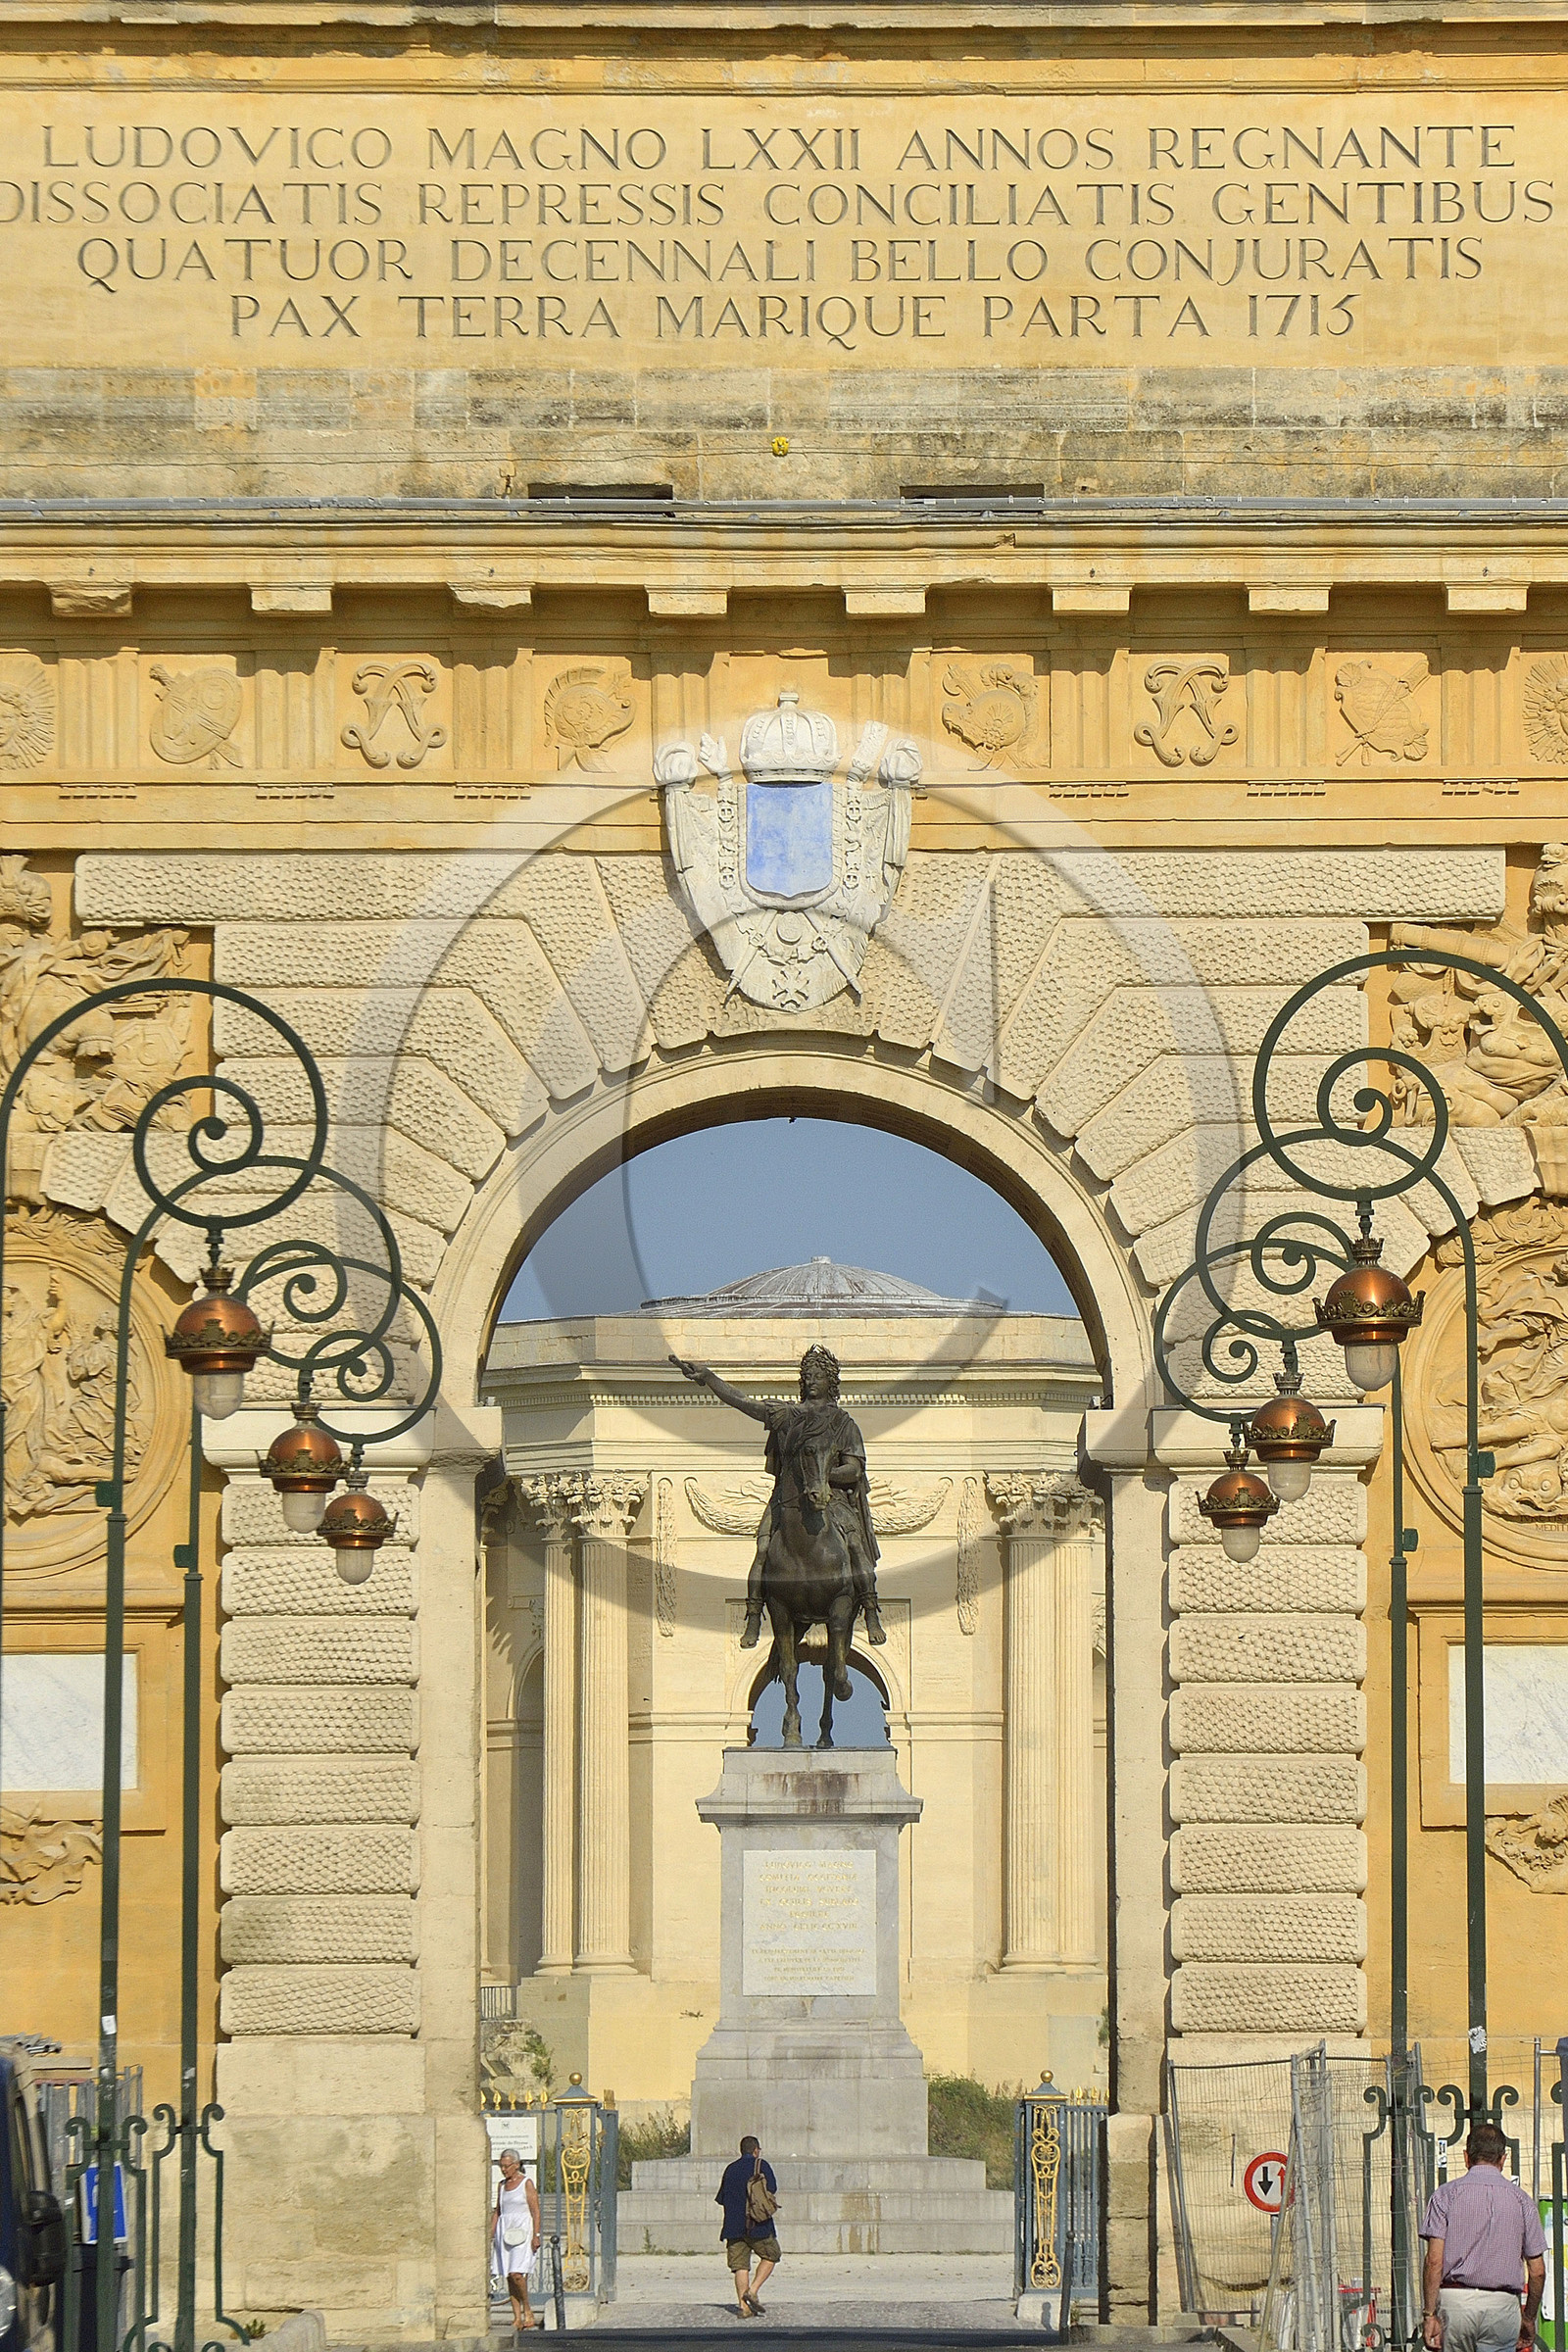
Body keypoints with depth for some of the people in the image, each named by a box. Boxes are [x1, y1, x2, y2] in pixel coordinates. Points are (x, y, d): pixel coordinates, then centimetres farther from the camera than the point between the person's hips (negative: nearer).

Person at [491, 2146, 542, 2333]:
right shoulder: (502, 2185, 14)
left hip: (522, 2231, -6)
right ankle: (517, 2317, 2)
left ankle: (528, 2312, -2)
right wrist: (491, 2235, 13)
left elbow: (535, 2211, -6)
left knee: (516, 2273, -16)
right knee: (509, 2276, 1)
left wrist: (536, 2235, -14)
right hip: (505, 2232, 6)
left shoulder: (526, 2183, -3)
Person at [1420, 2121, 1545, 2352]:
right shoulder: (1521, 2200, 7)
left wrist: (1429, 2314, -5)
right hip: (1503, 2306, 1)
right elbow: (1537, 2271, 7)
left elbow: (1435, 2261, -7)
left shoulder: (1445, 2195, 2)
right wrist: (1529, 2319, 20)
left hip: (1455, 2301, -1)